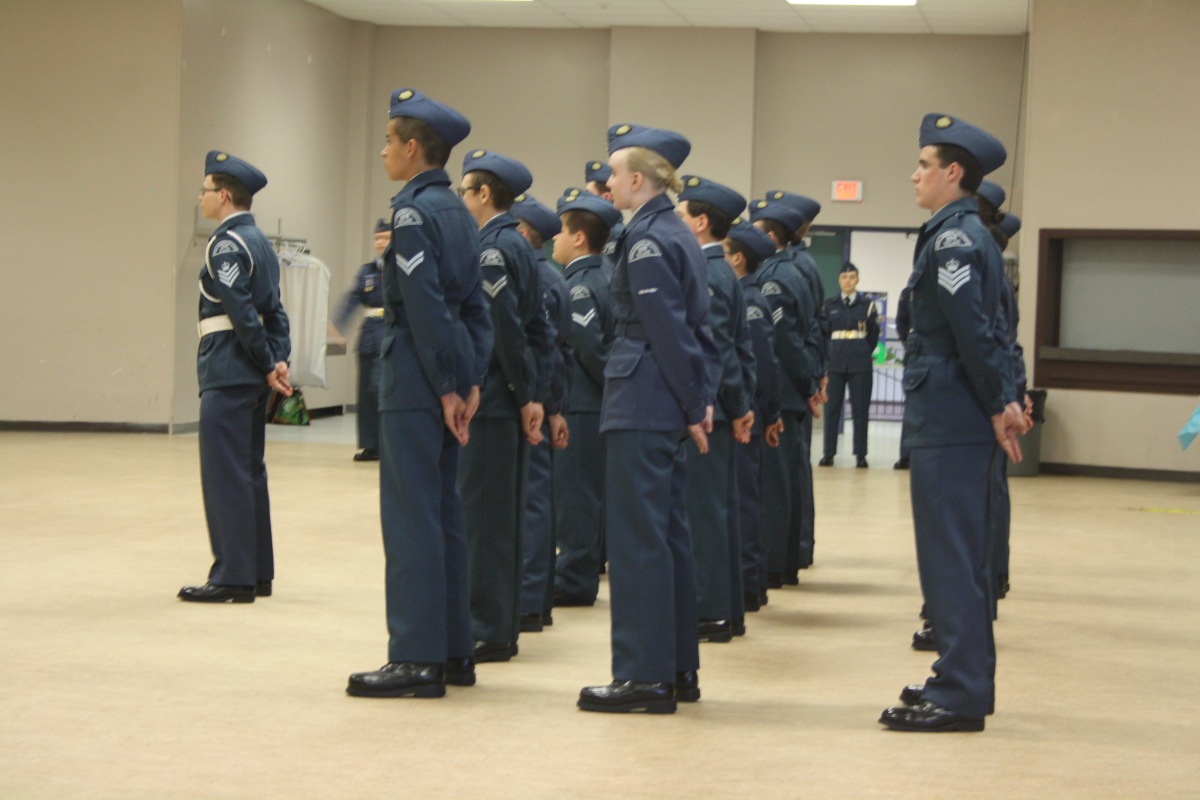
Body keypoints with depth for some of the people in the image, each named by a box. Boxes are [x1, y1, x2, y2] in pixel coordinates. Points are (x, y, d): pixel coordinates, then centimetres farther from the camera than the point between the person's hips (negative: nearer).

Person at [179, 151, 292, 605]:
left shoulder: (227, 243, -13)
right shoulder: (259, 241, 15)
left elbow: (241, 311, -18)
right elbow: (274, 311, 12)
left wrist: (268, 365, -11)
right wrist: (278, 361, 3)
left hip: (228, 371, -10)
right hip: (251, 375, 10)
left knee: (225, 473, -6)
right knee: (250, 471, 13)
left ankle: (232, 577, -4)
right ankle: (257, 572, 18)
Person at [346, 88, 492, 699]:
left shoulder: (413, 212, -13)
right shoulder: (457, 213, 14)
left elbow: (424, 308, -18)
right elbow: (476, 304, 14)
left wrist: (447, 387, -14)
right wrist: (471, 381, 10)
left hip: (415, 381, -9)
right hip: (450, 380, 9)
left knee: (410, 514, -6)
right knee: (443, 511, 13)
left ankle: (417, 659, -5)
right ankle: (453, 651, 17)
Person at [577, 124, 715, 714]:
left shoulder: (645, 239, -14)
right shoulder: (676, 234, 15)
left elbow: (667, 330, -16)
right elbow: (694, 325, 15)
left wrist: (693, 402, -10)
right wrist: (701, 399, 12)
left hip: (641, 402, -10)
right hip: (667, 405, 10)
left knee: (636, 534, -5)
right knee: (666, 531, 13)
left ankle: (644, 676, -2)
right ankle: (678, 669, 18)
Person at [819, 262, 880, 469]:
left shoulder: (867, 304, 3)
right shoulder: (829, 305, 7)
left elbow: (874, 333, 8)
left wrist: (864, 352, 7)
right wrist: (827, 355, 7)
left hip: (860, 363, -1)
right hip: (835, 361, 1)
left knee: (860, 409, 1)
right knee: (832, 407, 2)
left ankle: (860, 455, 5)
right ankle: (829, 453, 7)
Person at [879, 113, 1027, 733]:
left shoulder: (952, 239, -15)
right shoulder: (968, 235, 15)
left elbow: (972, 332, -20)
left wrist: (997, 405, -10)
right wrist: (1001, 402, 10)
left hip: (946, 419, -10)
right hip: (956, 418, 10)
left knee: (950, 552, -6)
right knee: (958, 551, 15)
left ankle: (960, 694, -2)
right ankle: (964, 678, 23)